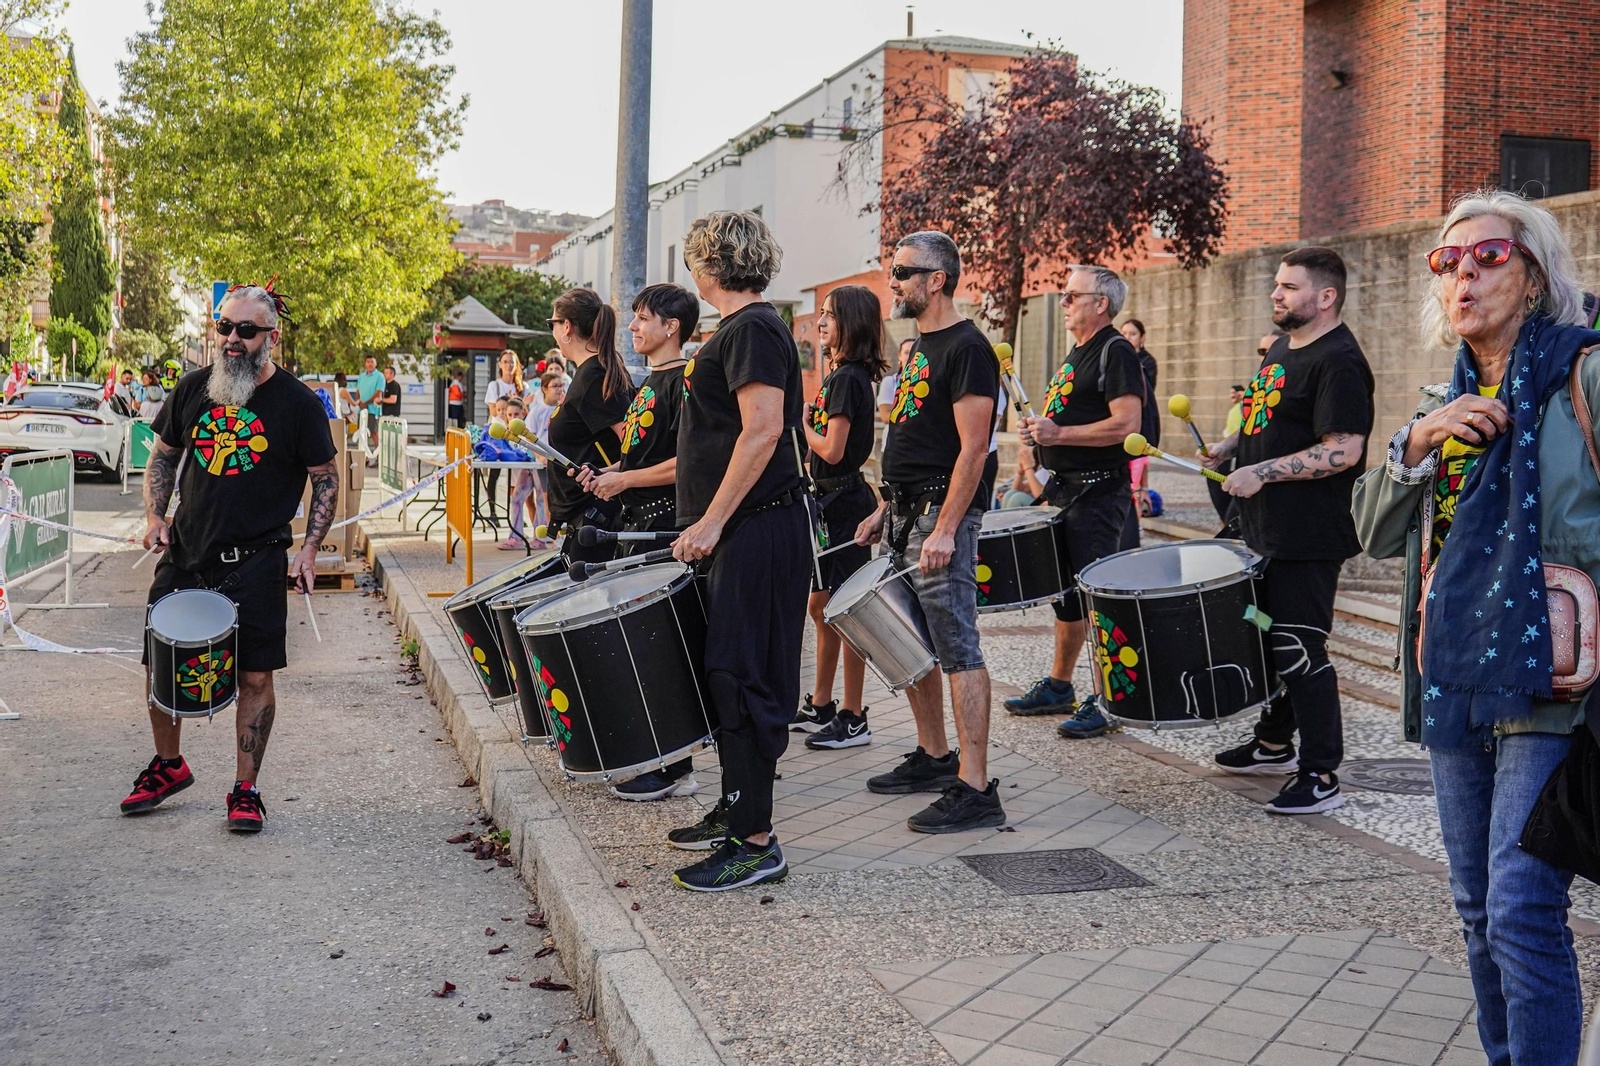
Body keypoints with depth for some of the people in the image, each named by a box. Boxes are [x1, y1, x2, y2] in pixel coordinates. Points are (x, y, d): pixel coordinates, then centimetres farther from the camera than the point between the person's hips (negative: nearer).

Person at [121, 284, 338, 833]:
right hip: (185, 554, 4)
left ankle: (246, 789, 15)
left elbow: (325, 479, 1)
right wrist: (155, 517, 3)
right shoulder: (193, 389, 5)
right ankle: (168, 765, 34)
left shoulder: (297, 402, -5)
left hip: (256, 562, -4)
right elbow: (163, 456, 17)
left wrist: (309, 549, -7)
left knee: (255, 677, -1)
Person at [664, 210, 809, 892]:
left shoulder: (753, 329, -12)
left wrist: (712, 520, -22)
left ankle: (755, 843, -4)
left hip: (758, 530, -10)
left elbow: (764, 431, -22)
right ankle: (733, 812, 26)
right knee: (725, 675, 15)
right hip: (738, 531, 10)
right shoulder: (735, 329, 19)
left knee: (741, 678, -9)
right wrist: (705, 521, 21)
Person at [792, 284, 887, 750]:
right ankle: (821, 706, 26)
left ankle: (853, 719, 4)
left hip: (844, 501, -10)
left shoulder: (848, 378, -16)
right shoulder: (840, 375, 14)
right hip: (829, 498, 10)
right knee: (820, 607, 16)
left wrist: (804, 425, -6)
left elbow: (832, 449, -21)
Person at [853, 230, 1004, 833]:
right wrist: (886, 509, 19)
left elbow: (972, 448, -19)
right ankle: (933, 759, 27)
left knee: (957, 651, -10)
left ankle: (975, 790, -7)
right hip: (906, 514, 10)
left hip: (942, 517, -10)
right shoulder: (921, 347, 17)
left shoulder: (966, 349, -12)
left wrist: (944, 530, -24)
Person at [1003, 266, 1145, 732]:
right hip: (1065, 490, 10)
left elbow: (1126, 423, -23)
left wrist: (1059, 433, -23)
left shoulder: (1115, 352, -12)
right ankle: (1058, 685, 27)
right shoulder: (1076, 354, 18)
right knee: (1065, 592, 16)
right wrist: (1038, 427, 6)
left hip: (1098, 493, -10)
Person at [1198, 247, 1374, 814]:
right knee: (1268, 639, 20)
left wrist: (1262, 472, -25)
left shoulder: (1338, 363, -17)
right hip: (1266, 530, 10)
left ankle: (1321, 777, 4)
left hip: (1308, 538, -10)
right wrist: (1231, 445, 9)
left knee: (1299, 650, -5)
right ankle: (1274, 744, 36)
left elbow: (1343, 451, -25)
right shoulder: (1282, 348, 13)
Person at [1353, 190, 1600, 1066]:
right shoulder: (1448, 400, 15)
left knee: (1522, 912, -10)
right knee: (1479, 911, 14)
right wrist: (1416, 445, -5)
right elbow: (1376, 534, 9)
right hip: (1454, 682, 7)